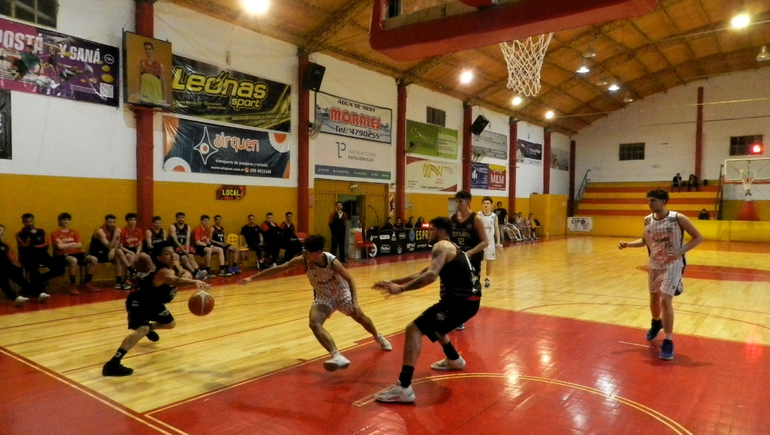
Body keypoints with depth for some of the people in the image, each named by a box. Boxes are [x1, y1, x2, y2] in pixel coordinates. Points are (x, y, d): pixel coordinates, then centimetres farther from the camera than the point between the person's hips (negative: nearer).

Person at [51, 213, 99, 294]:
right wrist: (73, 244, -2)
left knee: (94, 259, -18)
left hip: (76, 253, 5)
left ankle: (87, 283, -5)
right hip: (62, 255, -5)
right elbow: (60, 246, -12)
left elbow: (80, 245, 5)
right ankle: (72, 285, -22)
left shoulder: (74, 231, 15)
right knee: (73, 260, -40)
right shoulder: (55, 233, 2)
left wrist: (66, 245, -7)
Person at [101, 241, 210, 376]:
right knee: (142, 330, -31)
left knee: (170, 324, 24)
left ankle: (149, 328, 56)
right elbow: (176, 281, -58)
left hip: (153, 302, 9)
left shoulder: (173, 269, -9)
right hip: (138, 302, -9)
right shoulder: (163, 272, -37)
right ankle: (112, 364, -31)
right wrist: (194, 282, -77)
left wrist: (186, 274, -20)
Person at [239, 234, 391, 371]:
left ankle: (379, 338, 48)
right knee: (314, 323, -25)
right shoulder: (302, 261, -25)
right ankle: (337, 356, -32)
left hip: (342, 294, -2)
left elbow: (350, 279, -23)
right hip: (323, 297, 2)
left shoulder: (332, 261, -32)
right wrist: (252, 278, -22)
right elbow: (278, 269, -21)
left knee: (360, 317, 15)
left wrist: (355, 302, -31)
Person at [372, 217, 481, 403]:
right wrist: (392, 282, 19)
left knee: (414, 329, -14)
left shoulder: (442, 246, -7)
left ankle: (404, 388, -21)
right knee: (432, 323, 34)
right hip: (467, 298, 10)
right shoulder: (451, 248, 24)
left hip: (461, 300, -10)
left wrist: (401, 288, -25)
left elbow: (431, 276, -26)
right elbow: (421, 273, 25)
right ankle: (454, 360, 50)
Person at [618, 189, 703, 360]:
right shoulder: (647, 220, -2)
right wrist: (628, 244, -5)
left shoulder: (678, 218, -16)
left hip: (673, 265, -5)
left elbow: (698, 237, -10)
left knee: (666, 301, -14)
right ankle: (656, 323, 50)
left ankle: (668, 342, -3)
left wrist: (680, 252, -22)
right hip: (654, 264, 5)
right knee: (654, 298, 19)